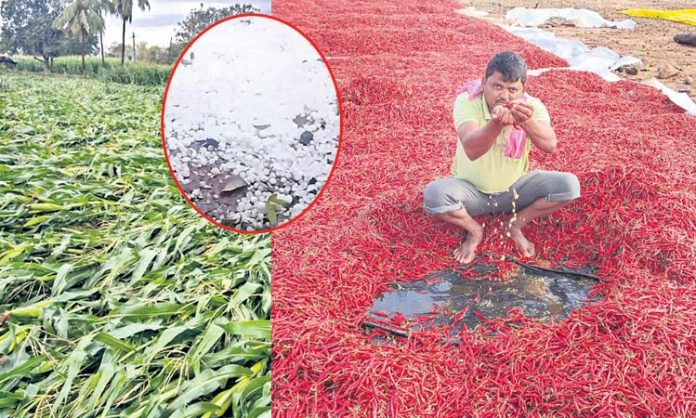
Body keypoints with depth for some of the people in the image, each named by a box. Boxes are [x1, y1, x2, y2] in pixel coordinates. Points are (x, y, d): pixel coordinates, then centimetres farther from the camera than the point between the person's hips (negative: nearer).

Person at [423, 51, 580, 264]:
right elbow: (471, 150, -38)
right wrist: (496, 124, -57)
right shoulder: (467, 101, -22)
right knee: (434, 194, -32)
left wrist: (527, 121, -52)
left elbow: (550, 146, -32)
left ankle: (515, 225, 3)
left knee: (569, 185, -19)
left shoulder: (531, 106, -15)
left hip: (515, 188, 2)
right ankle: (474, 230, -2)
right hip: (472, 190, -2)